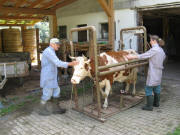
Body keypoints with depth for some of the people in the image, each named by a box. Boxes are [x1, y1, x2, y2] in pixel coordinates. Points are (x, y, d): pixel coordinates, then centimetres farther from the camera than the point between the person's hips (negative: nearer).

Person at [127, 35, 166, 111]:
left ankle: (149, 106, 2)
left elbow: (144, 55, -19)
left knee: (148, 89, -3)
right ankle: (156, 103, 31)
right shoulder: (161, 50, 10)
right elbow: (164, 57, 28)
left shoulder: (154, 49, -18)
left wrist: (132, 57, -15)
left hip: (153, 73, -9)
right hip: (159, 72, 10)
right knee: (157, 87, 19)